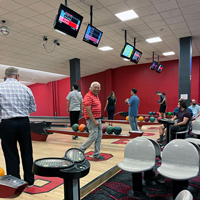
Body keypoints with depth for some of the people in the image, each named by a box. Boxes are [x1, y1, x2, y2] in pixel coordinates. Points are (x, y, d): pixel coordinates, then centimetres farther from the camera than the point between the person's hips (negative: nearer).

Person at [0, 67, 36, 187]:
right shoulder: (26, 89, 4)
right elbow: (33, 109, 9)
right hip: (24, 123, 2)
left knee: (11, 155, 9)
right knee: (27, 153, 14)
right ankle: (29, 181, 26)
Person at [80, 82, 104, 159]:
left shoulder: (96, 96, 17)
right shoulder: (88, 96, -14)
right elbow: (88, 110, -20)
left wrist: (99, 120, 18)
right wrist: (94, 121, -21)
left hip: (98, 119, 10)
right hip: (92, 120, -9)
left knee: (99, 137, 9)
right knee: (93, 137, -8)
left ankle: (96, 154, 18)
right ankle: (81, 150, 10)